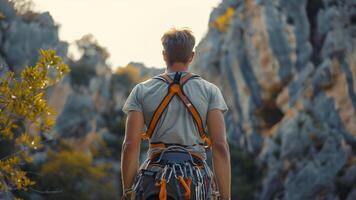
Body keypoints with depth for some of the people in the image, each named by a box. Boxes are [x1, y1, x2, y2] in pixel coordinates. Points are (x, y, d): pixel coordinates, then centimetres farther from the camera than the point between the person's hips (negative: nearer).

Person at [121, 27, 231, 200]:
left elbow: (130, 145, 0)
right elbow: (220, 147, -2)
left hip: (155, 181, 0)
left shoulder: (141, 91, 7)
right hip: (197, 180, 0)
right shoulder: (210, 91, 6)